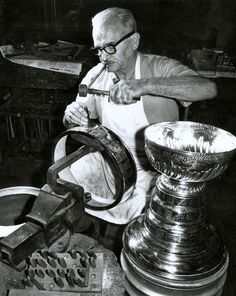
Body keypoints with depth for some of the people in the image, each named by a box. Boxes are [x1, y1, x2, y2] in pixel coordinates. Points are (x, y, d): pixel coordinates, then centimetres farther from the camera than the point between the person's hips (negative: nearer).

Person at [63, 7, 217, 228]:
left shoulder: (159, 68, -16)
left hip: (153, 168, -4)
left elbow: (209, 88, -34)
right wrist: (71, 116, -19)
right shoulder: (96, 75, -2)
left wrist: (144, 85, -42)